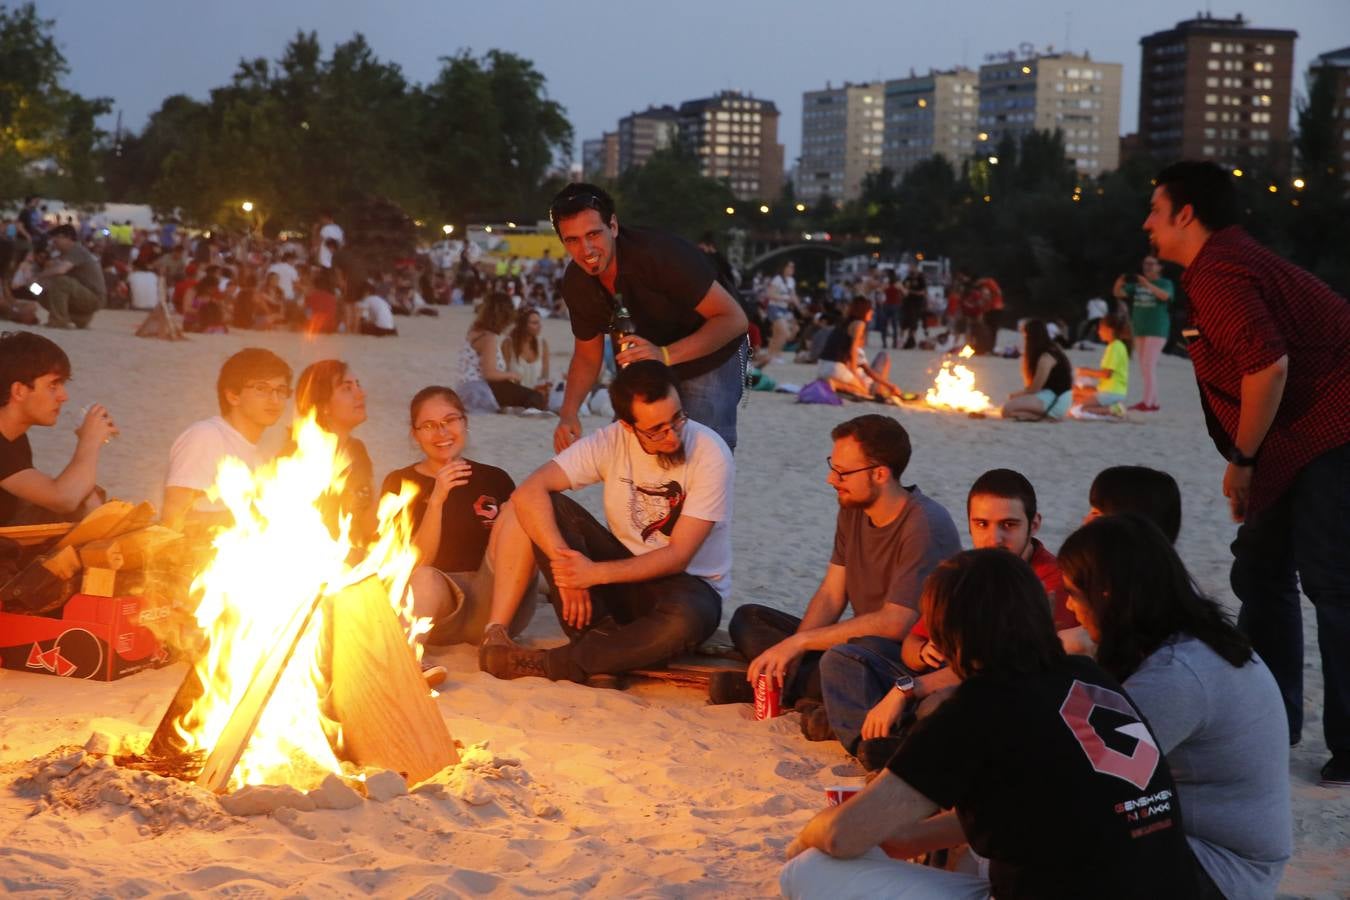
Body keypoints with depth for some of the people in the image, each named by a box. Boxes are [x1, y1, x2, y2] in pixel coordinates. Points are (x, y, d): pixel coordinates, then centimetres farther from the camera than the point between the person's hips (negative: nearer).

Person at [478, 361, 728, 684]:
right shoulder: (611, 441, -11)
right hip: (624, 575, 4)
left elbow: (677, 557, -20)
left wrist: (595, 573, -28)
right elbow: (529, 492, -20)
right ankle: (598, 642, -23)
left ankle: (549, 664, -27)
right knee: (545, 507, -16)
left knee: (684, 621, -41)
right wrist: (568, 569, -30)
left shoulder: (710, 454, -20)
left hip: (689, 583, -3)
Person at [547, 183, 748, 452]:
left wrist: (665, 355, -42)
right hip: (646, 370, 6)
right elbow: (587, 355, 3)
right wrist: (568, 414, -15)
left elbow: (734, 319, -30)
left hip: (711, 360, -6)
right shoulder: (576, 284, -12)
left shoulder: (659, 253, -32)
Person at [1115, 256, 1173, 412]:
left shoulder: (1165, 284, -5)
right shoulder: (1136, 284, 11)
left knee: (1148, 366, -15)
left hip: (1156, 331, -7)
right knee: (1145, 368, 9)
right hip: (1139, 330, 7)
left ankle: (1146, 403, -18)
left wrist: (1148, 284, -38)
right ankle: (1154, 402, 14)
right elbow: (1118, 293, 8)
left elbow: (1165, 295, -26)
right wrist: (1120, 282, -14)